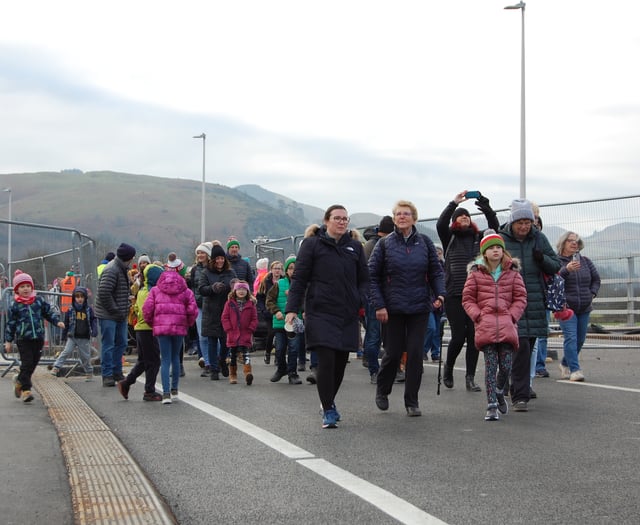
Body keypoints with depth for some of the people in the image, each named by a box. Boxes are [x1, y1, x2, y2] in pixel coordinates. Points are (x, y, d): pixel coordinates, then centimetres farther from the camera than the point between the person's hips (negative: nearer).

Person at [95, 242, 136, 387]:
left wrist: (124, 310, 13)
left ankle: (117, 372, 25)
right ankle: (107, 375, 3)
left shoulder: (122, 269, 13)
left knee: (121, 343, 14)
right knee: (108, 345, -4)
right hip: (108, 316, -10)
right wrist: (114, 309, -19)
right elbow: (104, 293, -25)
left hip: (120, 315, 10)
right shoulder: (111, 270, -19)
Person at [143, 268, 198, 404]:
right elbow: (193, 310, 2)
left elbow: (147, 309, 1)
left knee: (165, 360, 0)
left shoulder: (155, 290, 11)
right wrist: (188, 324, 16)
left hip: (161, 327, -1)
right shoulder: (186, 291, 12)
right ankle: (174, 390, 23)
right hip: (179, 327, 1)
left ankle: (166, 393, -10)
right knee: (175, 358, 17)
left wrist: (151, 323, 15)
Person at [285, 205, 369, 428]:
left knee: (340, 362, 8)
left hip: (347, 315, 4)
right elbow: (299, 278, 0)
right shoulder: (312, 244, 2)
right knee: (326, 361, -11)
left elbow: (364, 279, 15)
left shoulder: (355, 246, 12)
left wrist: (361, 301, -2)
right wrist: (292, 308, -6)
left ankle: (329, 402, 29)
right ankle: (328, 411, -1)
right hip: (320, 313, -4)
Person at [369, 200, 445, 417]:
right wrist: (378, 305, -9)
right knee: (393, 353, 4)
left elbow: (436, 271, 8)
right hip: (393, 309, -1)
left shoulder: (424, 242, 5)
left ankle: (412, 401, 10)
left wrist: (439, 294, -8)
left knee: (415, 354, 0)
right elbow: (372, 275, -1)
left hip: (419, 308, 1)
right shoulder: (385, 244, -1)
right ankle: (382, 391, 29)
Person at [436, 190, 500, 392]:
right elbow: (440, 224, -11)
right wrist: (454, 203, -16)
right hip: (454, 295, -3)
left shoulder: (479, 238, 13)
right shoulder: (450, 238, 7)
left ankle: (470, 378, 8)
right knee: (458, 336, -5)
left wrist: (487, 209, -13)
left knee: (474, 337, 1)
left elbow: (496, 228, 0)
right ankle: (448, 368, 21)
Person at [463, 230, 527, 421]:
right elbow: (467, 299, 9)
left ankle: (499, 392, 28)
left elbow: (520, 298, 10)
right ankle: (492, 405, -2)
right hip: (485, 326, -1)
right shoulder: (476, 273, 8)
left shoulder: (512, 273, 10)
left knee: (506, 366, -3)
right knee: (490, 366, -5)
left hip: (506, 326, 1)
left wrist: (511, 316, -3)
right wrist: (478, 315, -4)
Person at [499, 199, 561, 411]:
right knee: (520, 348, -13)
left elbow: (556, 267, 12)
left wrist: (543, 259, -9)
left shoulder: (539, 239, 8)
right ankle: (520, 396, -8)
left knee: (527, 350, 11)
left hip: (535, 304, 4)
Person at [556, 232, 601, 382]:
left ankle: (565, 364, 31)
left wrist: (592, 294, 7)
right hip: (566, 307, -6)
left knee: (580, 339, 11)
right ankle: (575, 370, -16)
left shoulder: (585, 261, 12)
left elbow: (596, 279, 21)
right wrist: (566, 270, -33)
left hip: (584, 307, 6)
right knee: (571, 338, -15)